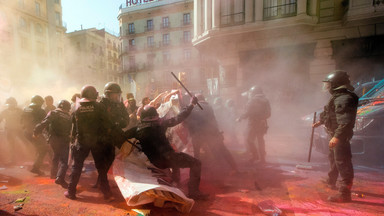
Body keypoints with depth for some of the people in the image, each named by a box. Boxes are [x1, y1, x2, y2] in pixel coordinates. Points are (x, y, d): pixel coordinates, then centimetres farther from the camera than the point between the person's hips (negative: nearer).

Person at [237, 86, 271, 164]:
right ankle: (262, 158, 23)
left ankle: (256, 155, 4)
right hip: (262, 124, 7)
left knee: (250, 140, 6)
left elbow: (247, 113, -18)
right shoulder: (265, 100, 7)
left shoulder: (252, 100, -14)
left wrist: (240, 118, -7)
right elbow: (268, 114, 10)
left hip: (253, 124, -7)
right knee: (260, 140, 16)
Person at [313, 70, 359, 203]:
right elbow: (330, 114, 27)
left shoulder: (344, 99, -22)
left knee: (343, 163, -5)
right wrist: (320, 122, 38)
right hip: (335, 135, 11)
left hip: (340, 136, -11)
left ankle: (344, 193, 3)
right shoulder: (337, 97, 12)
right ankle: (331, 181, 43)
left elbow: (346, 121, -31)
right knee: (333, 158, 24)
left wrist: (337, 136, -36)